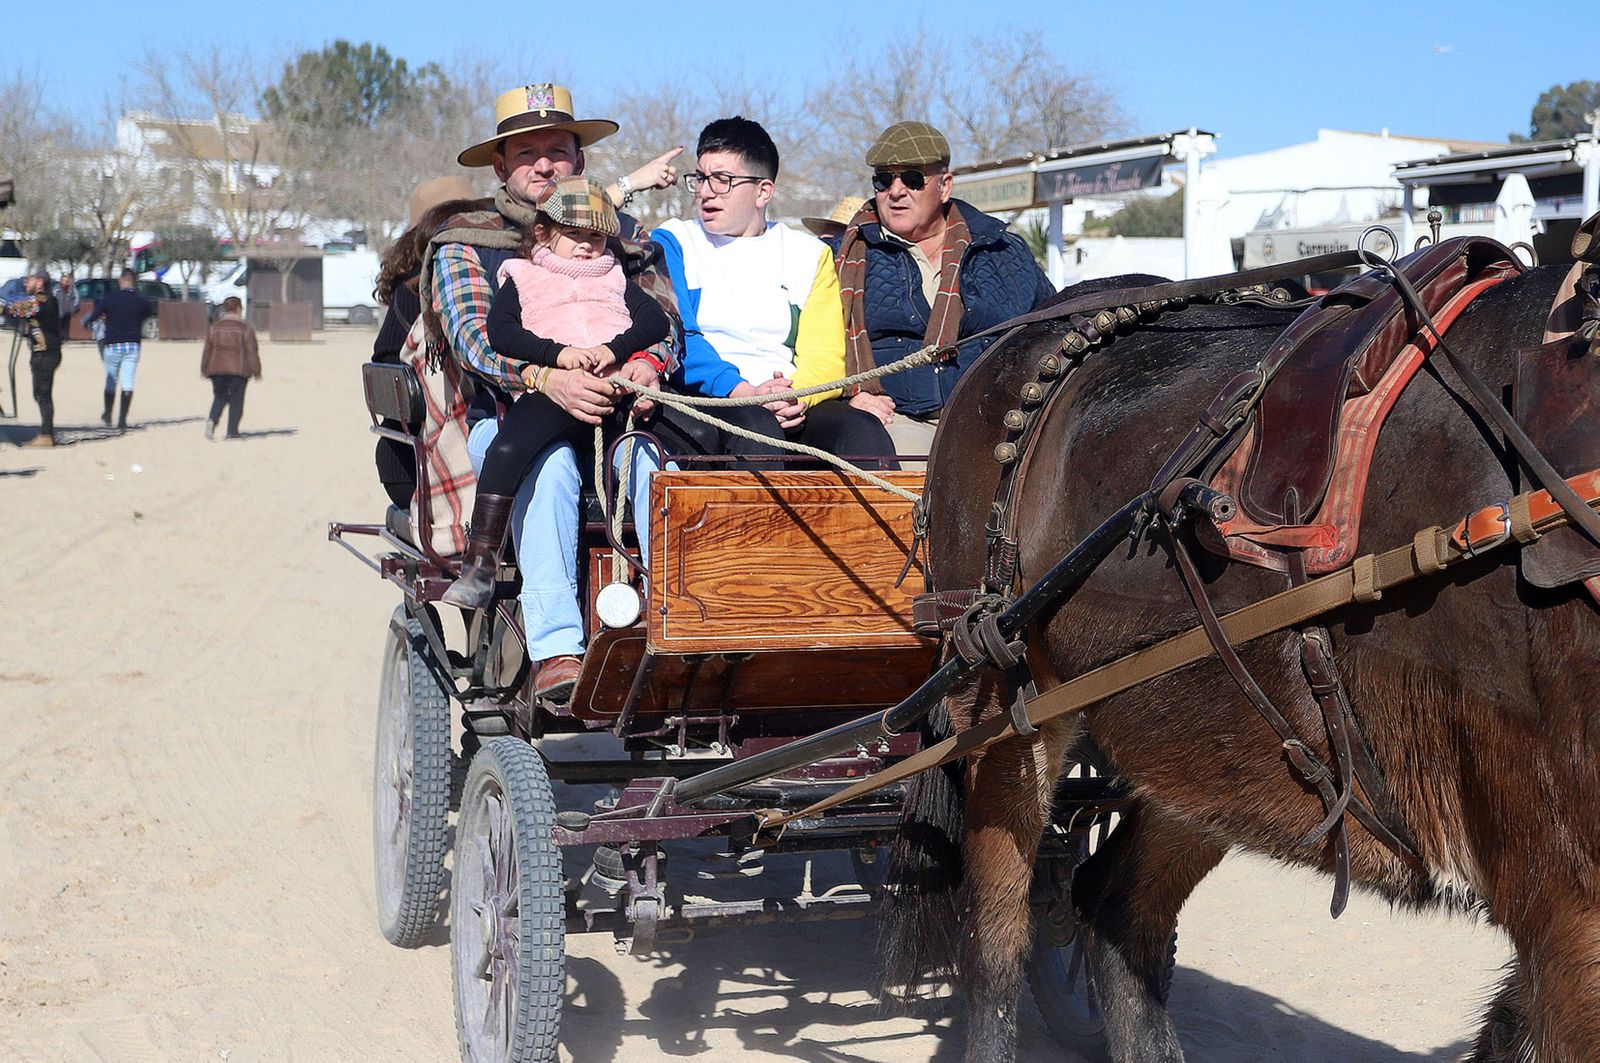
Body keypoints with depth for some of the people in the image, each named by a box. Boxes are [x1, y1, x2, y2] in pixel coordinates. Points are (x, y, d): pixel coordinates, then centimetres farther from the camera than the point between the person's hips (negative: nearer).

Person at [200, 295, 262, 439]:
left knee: (219, 397, 16)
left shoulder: (214, 327, 6)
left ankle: (212, 419, -10)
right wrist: (256, 372, 3)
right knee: (236, 400, 4)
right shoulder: (245, 328, -4)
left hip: (217, 368, 3)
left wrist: (204, 369, 15)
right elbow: (252, 352, -4)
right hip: (238, 369, -3)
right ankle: (232, 431, 1)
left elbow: (207, 350, 7)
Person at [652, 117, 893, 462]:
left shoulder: (810, 254, 20)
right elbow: (676, 340, -2)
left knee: (863, 430, -29)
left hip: (796, 407, 3)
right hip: (708, 400, -2)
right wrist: (743, 392, -20)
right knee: (755, 427, -37)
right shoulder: (674, 242, 13)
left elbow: (827, 355, 9)